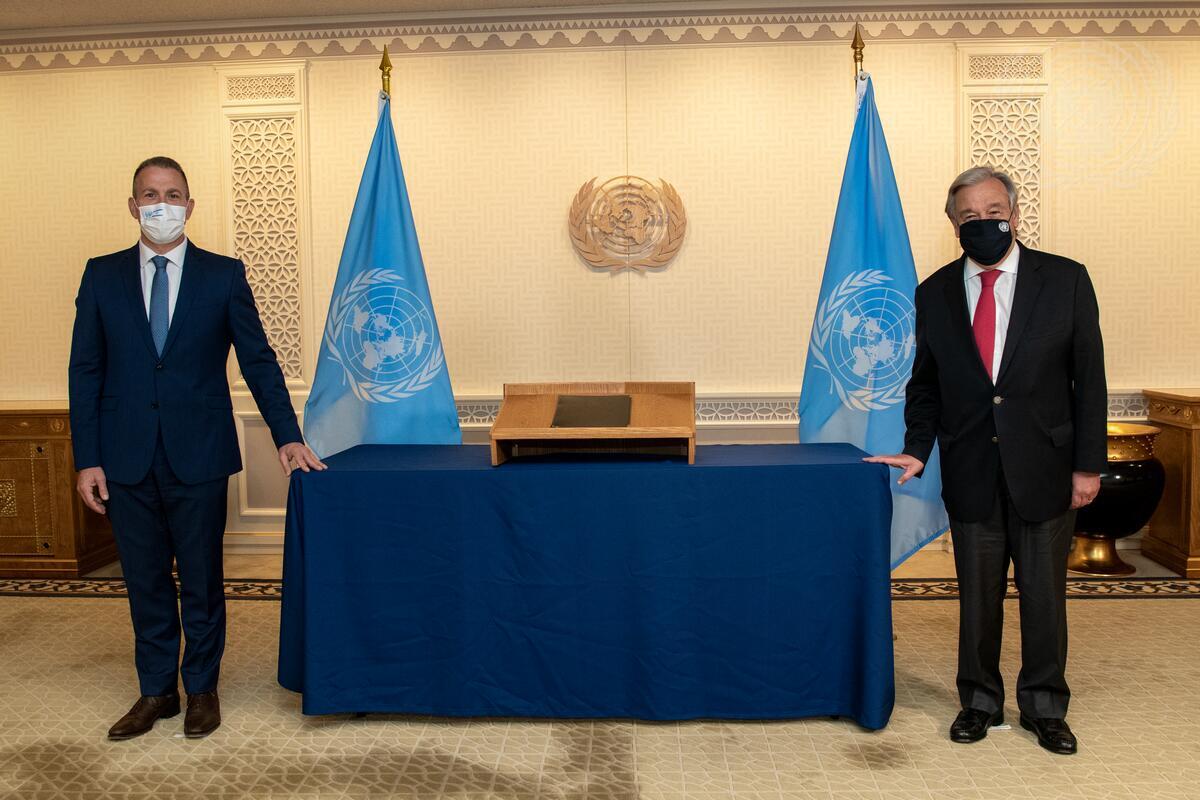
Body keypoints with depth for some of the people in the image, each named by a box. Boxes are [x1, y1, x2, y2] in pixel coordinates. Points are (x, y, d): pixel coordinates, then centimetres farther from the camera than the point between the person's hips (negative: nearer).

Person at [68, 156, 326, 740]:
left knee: (201, 580, 8)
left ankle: (201, 689, 25)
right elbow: (85, 371, 5)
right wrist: (87, 459, 0)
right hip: (127, 460, 2)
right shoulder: (102, 276, 6)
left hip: (198, 456, -2)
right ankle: (156, 691, 28)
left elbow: (259, 360, 2)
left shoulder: (223, 275, 1)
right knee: (145, 581, 12)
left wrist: (287, 436, -5)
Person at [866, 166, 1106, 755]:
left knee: (1044, 595, 9)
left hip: (1044, 468, -1)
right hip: (971, 473, 1)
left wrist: (1088, 464, -5)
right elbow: (925, 383, 9)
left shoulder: (1065, 280, -3)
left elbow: (1089, 378, -2)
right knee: (977, 595, 11)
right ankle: (980, 701, 29)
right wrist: (917, 450, -1)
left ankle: (1044, 707, 29)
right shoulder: (934, 293, 3)